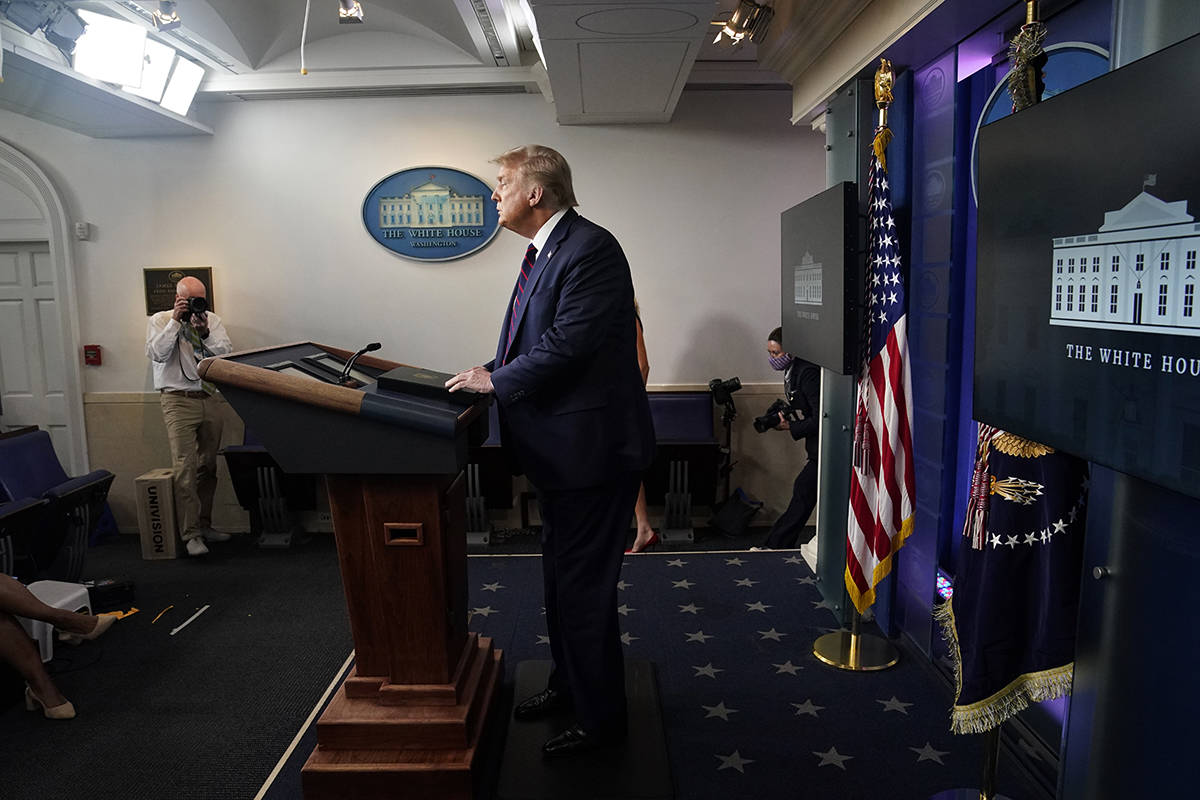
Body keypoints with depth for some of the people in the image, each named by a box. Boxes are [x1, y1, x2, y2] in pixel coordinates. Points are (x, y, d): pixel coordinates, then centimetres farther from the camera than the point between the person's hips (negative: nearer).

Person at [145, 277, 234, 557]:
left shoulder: (212, 320, 11)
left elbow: (226, 354, -1)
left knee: (208, 467, 7)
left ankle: (204, 525, 19)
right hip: (178, 400, -3)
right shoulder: (159, 320, 4)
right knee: (185, 467, -11)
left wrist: (205, 333, -15)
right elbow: (157, 353, -12)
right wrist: (175, 321, -13)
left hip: (209, 399, 4)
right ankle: (191, 534, -8)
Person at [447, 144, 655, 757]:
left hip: (593, 449, -11)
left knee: (583, 587, 1)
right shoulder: (544, 252, 14)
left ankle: (600, 719, 20)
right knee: (560, 577, 23)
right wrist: (493, 373, 4)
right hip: (561, 451, 11)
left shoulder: (590, 249, -18)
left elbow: (567, 344, -25)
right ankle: (568, 683, 43)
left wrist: (496, 381, -14)